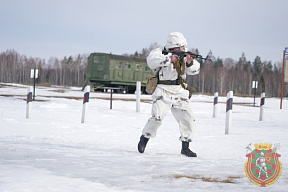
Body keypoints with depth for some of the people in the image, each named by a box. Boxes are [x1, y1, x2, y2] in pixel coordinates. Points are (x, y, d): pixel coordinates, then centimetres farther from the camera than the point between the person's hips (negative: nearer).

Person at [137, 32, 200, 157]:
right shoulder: (160, 53, -5)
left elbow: (195, 70, 1)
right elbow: (151, 60, -27)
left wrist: (190, 62, -21)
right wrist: (169, 59, -32)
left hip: (179, 94, 5)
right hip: (163, 93, -5)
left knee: (188, 119, -4)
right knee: (157, 118, -17)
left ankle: (185, 148, 8)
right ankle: (144, 139, 7)